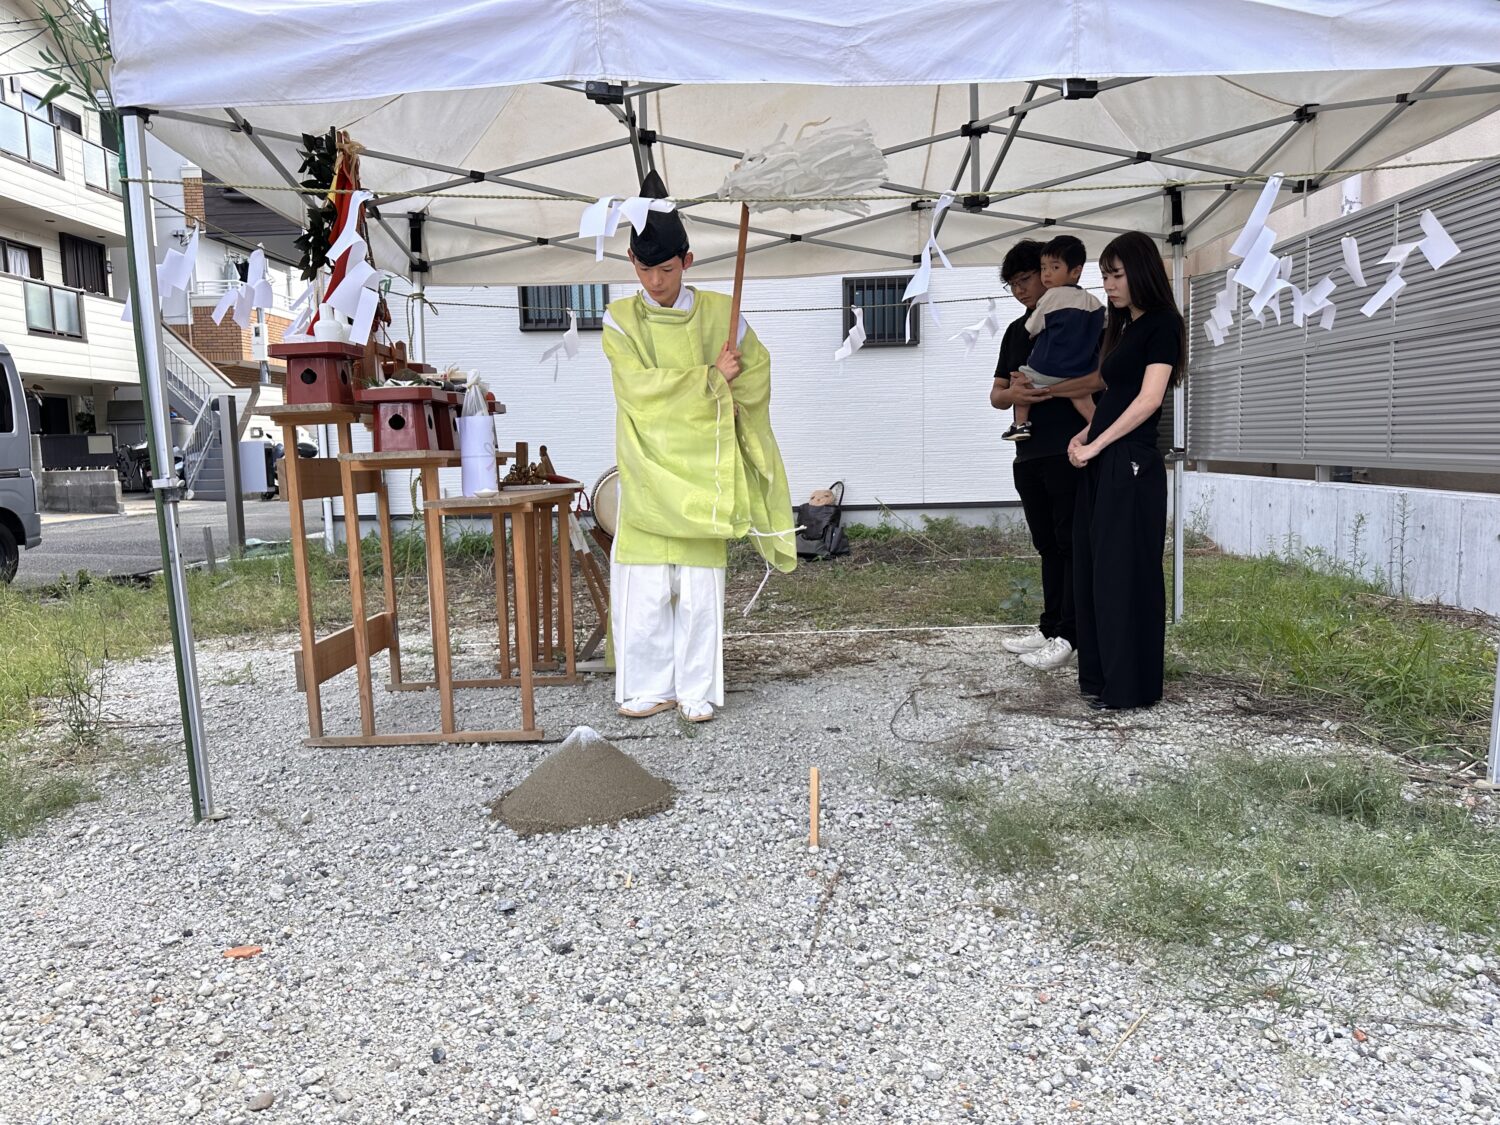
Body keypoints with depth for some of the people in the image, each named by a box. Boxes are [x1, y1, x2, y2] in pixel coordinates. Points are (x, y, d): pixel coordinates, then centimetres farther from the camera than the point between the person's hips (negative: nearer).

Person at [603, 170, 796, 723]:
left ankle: (697, 690, 14)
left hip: (702, 467, 0)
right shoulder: (620, 319, 0)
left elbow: (757, 366, 15)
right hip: (649, 470, 0)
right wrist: (710, 378, -12)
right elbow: (639, 386, -11)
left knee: (700, 587, 2)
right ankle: (649, 686, 13)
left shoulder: (717, 312, 3)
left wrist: (731, 401, -2)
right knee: (644, 587, -1)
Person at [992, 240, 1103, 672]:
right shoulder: (1017, 330, 19)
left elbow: (1101, 377, -16)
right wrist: (1013, 393, -8)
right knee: (1047, 545, 12)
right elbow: (996, 395, 16)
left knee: (1072, 542, -3)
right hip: (1029, 454, 7)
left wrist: (1044, 388, -20)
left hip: (1069, 453, -7)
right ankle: (1050, 627, 19)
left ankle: (1069, 634, 1)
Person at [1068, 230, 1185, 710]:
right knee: (1093, 572, 10)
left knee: (1124, 574, -3)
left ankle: (1131, 687, 7)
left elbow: (1148, 399, -16)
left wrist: (1095, 446, -14)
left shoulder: (1162, 324, -6)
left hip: (1130, 465, -9)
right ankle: (1101, 677, 19)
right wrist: (1083, 435, 5)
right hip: (1103, 466, 9)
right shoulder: (1124, 327, 19)